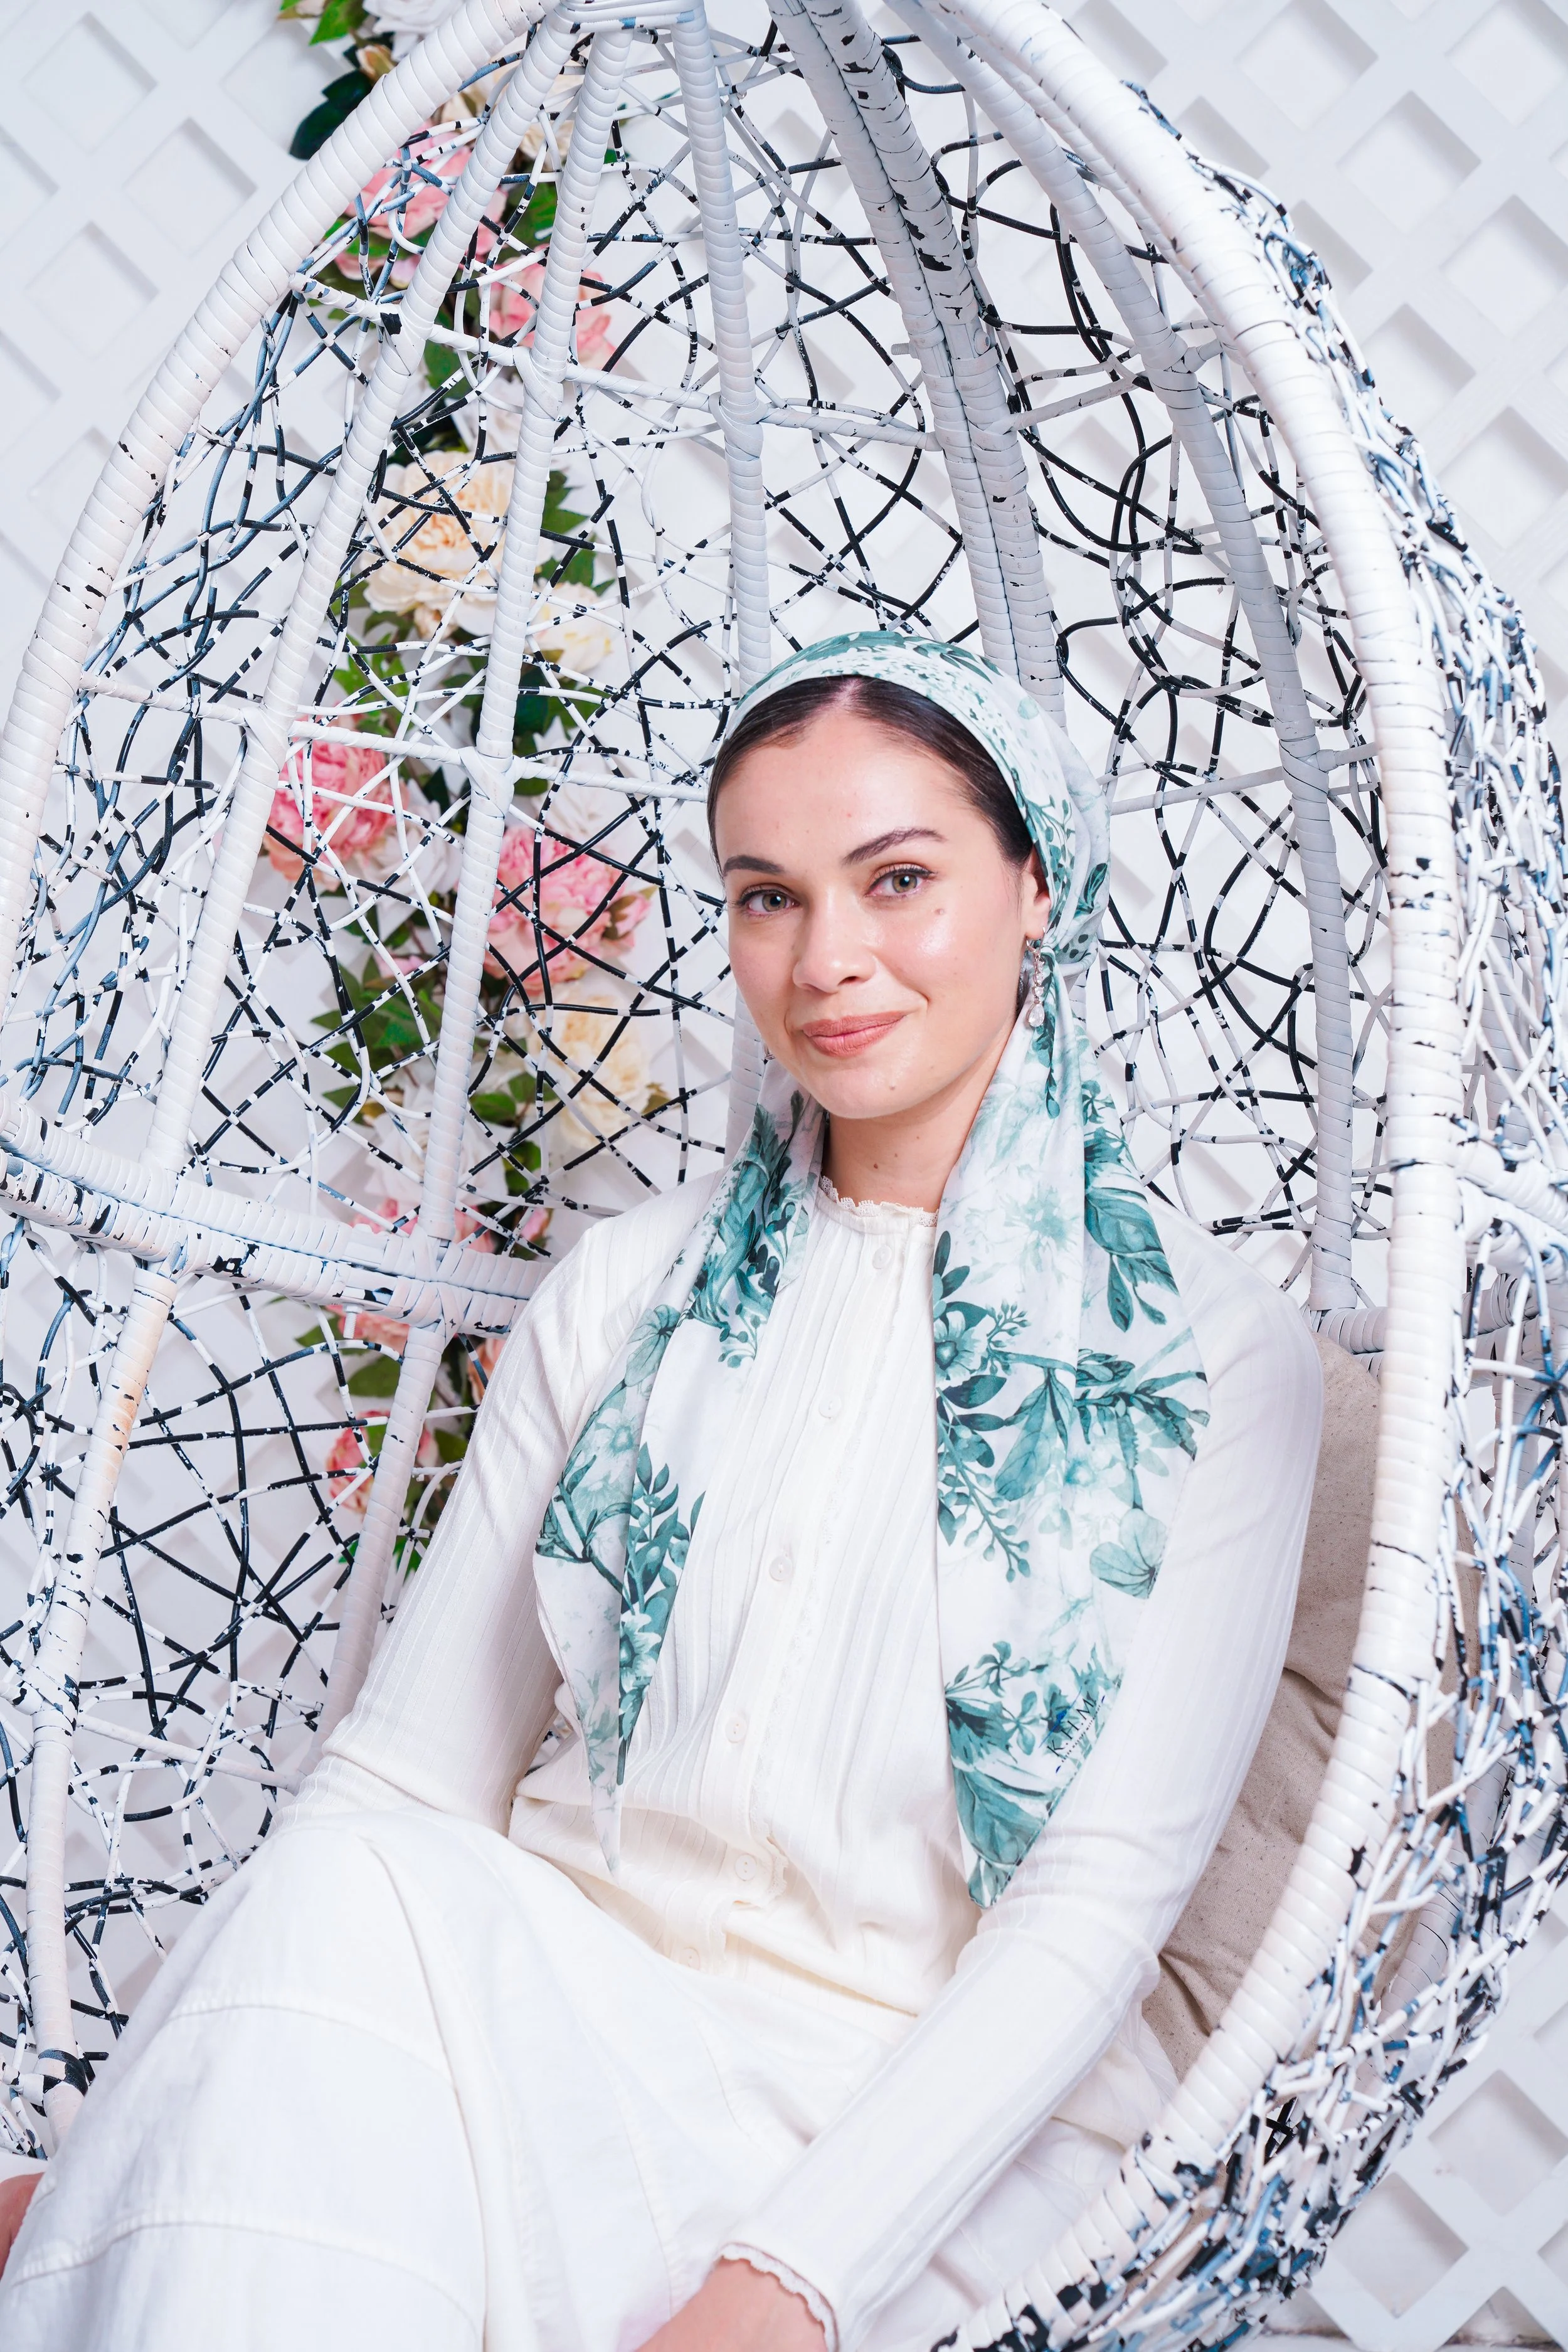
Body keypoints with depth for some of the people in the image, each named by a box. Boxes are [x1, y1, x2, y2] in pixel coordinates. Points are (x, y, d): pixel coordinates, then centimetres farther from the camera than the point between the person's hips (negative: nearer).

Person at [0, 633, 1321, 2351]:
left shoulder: (1212, 1356, -1)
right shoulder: (632, 1290, 10)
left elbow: (1106, 1888, -8)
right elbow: (409, 1763, 6)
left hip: (932, 2113, -3)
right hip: (550, 2005, 3)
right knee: (341, 1902, -31)